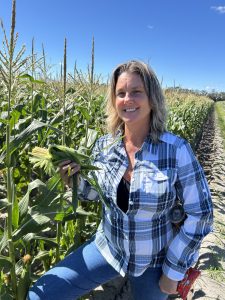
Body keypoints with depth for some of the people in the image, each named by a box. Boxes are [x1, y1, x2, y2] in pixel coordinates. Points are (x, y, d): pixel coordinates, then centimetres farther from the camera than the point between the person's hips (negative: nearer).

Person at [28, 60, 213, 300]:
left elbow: (200, 213, -13)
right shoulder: (104, 145, -10)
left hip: (154, 261, -2)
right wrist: (75, 179, -17)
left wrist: (174, 270, -9)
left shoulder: (176, 150, -21)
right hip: (107, 248, 3)